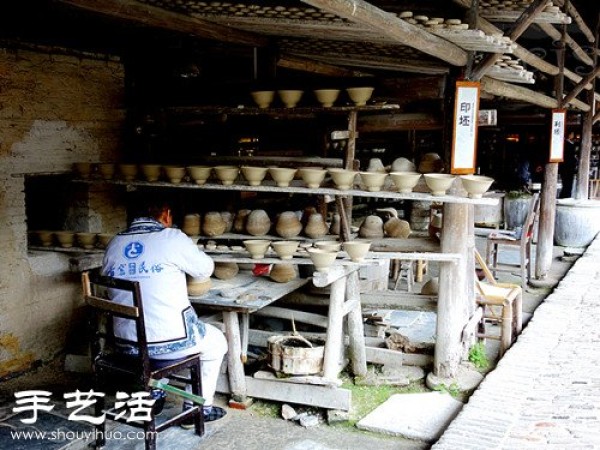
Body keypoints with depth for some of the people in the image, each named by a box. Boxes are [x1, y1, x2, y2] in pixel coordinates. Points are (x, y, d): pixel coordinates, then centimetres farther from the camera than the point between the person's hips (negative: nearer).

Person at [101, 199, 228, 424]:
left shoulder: (115, 243, 3)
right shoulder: (172, 238, -12)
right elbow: (205, 269, 0)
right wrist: (181, 264, 23)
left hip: (126, 343, 6)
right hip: (169, 340, -6)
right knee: (216, 342, 24)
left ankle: (154, 395, 38)